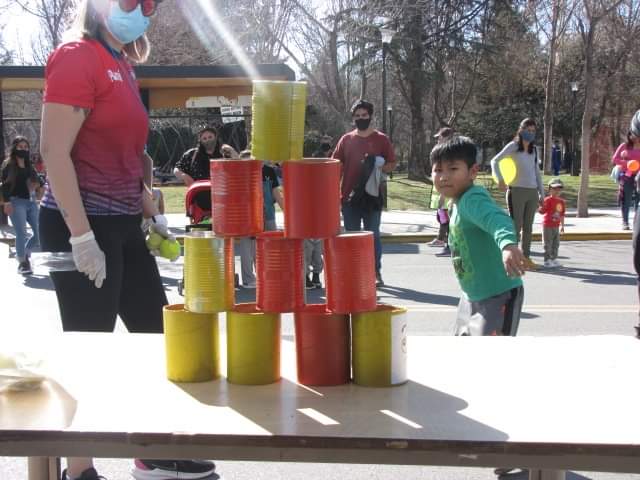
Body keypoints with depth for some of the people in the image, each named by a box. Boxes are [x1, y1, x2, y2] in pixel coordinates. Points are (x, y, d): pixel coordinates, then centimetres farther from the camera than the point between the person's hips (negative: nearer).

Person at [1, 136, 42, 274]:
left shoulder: (30, 166, 17)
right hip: (17, 202, -5)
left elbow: (38, 181, 27)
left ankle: (25, 253, 23)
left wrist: (37, 185, 6)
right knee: (21, 233, -11)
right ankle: (22, 262, -1)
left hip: (31, 202, 5)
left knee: (40, 231, 0)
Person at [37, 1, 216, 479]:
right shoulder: (76, 57, -11)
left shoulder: (123, 66, 15)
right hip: (84, 226, -9)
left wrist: (153, 215, 17)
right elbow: (54, 152, -18)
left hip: (123, 226, 9)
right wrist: (81, 236, -21)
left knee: (157, 332, 13)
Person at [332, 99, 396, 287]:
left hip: (372, 196, -2)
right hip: (350, 196, 2)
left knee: (373, 236, 4)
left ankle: (376, 274, 12)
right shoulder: (346, 139, 7)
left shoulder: (381, 139, 3)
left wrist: (377, 167, -15)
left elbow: (392, 164, 4)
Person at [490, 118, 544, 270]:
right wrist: (500, 179, -22)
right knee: (516, 225, -5)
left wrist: (541, 193, 15)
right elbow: (495, 161, -8)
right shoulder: (513, 146, -1)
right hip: (517, 190, -5)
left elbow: (537, 172, 19)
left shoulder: (534, 149, 15)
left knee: (528, 227, 8)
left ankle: (526, 257, 14)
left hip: (532, 192, 5)